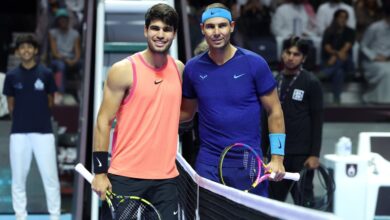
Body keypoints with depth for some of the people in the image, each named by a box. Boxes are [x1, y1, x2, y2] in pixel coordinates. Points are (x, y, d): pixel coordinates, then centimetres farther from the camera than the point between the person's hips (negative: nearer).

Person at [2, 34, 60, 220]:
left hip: (43, 132, -1)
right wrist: (21, 119, 10)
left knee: (50, 177, -3)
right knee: (18, 177, 5)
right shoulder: (12, 76, 4)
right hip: (19, 133, 1)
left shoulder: (45, 74, 1)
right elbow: (11, 105, 12)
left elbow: (50, 102, 10)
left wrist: (39, 118, 10)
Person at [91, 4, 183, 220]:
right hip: (125, 177, -4)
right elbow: (104, 122, -7)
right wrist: (100, 172, -10)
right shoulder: (124, 70, -6)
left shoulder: (179, 69, 8)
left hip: (166, 177, 4)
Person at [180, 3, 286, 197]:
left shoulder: (254, 63, -4)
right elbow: (186, 112, 15)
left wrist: (277, 158, -5)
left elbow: (274, 112, 2)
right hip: (208, 164, 2)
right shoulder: (193, 68, 3)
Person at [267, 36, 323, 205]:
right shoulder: (274, 81, 10)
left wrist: (315, 155, -12)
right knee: (274, 199, 5)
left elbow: (317, 120, -6)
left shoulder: (311, 83, -3)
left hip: (301, 155, -5)